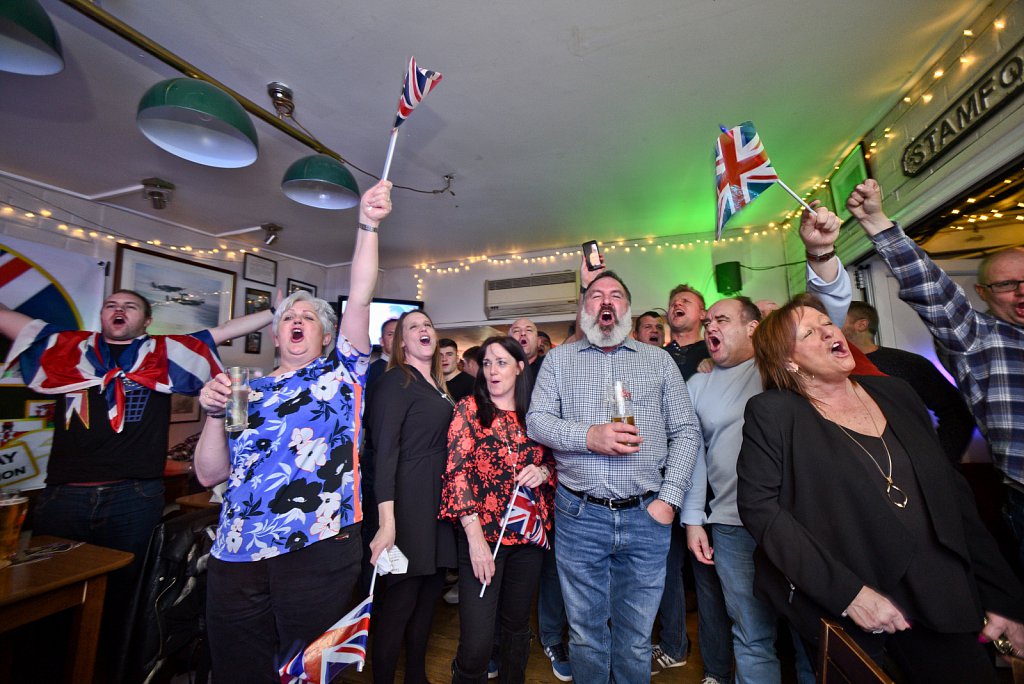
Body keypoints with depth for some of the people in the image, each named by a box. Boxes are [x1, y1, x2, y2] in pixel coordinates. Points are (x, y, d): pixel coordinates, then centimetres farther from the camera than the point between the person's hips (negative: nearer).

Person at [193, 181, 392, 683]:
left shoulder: (340, 371, 4)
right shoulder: (247, 390, 13)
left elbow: (360, 297, -8)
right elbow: (209, 475, 11)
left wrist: (367, 226, -14)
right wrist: (214, 414, -4)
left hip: (319, 549, -3)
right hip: (235, 556, 4)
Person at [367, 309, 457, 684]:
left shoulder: (438, 386, 14)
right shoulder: (396, 381, -10)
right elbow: (385, 450, -17)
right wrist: (387, 522, -23)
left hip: (439, 501, 8)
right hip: (409, 501, -8)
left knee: (430, 590, 17)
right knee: (400, 600, 4)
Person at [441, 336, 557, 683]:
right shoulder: (469, 409, -4)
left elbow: (552, 462, 15)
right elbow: (457, 472, -10)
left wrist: (543, 471, -9)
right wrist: (475, 537, -16)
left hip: (530, 534, 4)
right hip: (483, 535, -3)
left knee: (517, 626, 20)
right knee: (476, 643, -2)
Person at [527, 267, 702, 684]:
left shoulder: (659, 359, 6)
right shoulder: (559, 359, 5)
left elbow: (686, 432, 4)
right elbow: (536, 420, -2)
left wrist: (669, 499, -5)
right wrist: (588, 435, -18)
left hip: (646, 516, 1)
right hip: (579, 515, 0)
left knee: (636, 637, 17)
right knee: (585, 631, 17)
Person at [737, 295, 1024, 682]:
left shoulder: (894, 393, 5)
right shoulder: (772, 412, -12)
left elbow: (952, 495, 8)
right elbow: (758, 505, -17)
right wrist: (846, 591, -19)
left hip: (941, 601, 5)